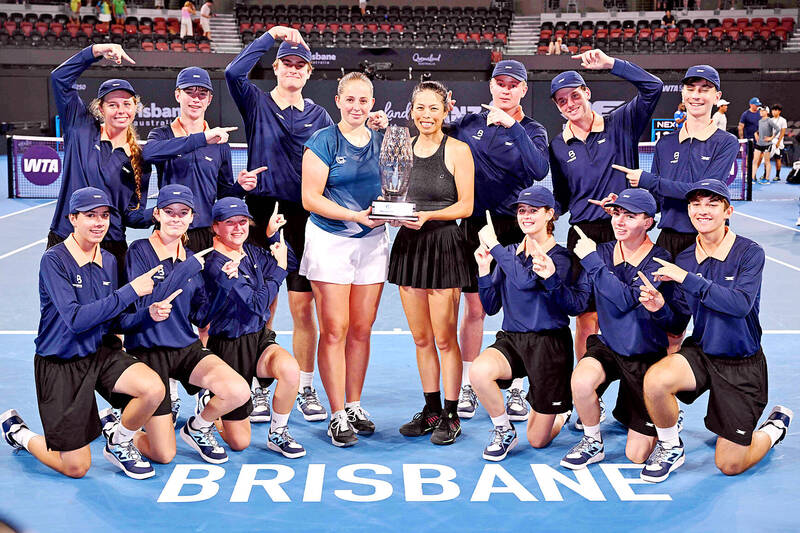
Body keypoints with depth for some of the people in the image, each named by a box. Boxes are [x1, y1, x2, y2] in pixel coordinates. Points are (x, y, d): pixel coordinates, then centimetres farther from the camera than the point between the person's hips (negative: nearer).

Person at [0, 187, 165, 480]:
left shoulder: (109, 261, 3)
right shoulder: (54, 260, -16)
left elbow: (114, 319, 8)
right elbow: (76, 319, -27)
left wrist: (146, 315, -13)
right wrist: (130, 291, -29)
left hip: (102, 353, 5)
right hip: (60, 365, -5)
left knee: (153, 388, -26)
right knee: (76, 468, 0)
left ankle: (119, 444, 6)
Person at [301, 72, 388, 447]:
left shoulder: (381, 142, 11)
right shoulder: (323, 142, -4)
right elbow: (311, 198, -10)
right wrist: (357, 216, -19)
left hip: (373, 243, 5)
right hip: (330, 243, -4)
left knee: (361, 328, 8)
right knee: (334, 330, -5)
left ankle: (354, 405, 21)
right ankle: (338, 415, 3)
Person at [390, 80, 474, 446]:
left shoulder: (458, 150, -4)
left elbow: (466, 206, -7)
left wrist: (429, 215, -21)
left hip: (444, 245, -5)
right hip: (409, 245, 5)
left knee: (445, 339, -1)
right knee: (421, 339, 10)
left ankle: (451, 416, 10)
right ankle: (431, 410, 22)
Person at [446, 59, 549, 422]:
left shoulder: (532, 131, 1)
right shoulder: (468, 123, 7)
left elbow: (540, 169, -18)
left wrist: (512, 126, -24)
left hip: (515, 227, -1)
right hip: (474, 225, 1)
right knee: (474, 308, 4)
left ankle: (516, 391, 15)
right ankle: (467, 387, 16)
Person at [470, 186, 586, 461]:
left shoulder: (560, 257, -8)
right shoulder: (509, 253, 7)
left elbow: (526, 280, -28)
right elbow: (491, 307, 6)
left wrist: (493, 245, -20)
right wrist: (484, 268, -8)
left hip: (549, 343, -4)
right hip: (511, 340, 4)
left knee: (538, 441, 3)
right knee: (479, 371, -33)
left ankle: (563, 408, 39)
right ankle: (504, 430, -5)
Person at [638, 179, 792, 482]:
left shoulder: (749, 253, -14)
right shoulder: (684, 259, -2)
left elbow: (741, 304, -30)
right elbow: (680, 318, 2)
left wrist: (688, 279, -33)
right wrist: (661, 306, -21)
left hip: (742, 364, -3)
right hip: (701, 352, 3)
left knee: (730, 466, 1)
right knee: (655, 380, -32)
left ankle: (775, 427, 34)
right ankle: (670, 448, -3)